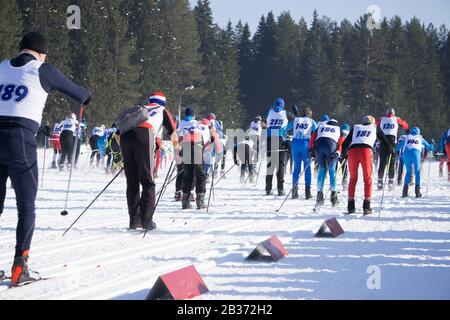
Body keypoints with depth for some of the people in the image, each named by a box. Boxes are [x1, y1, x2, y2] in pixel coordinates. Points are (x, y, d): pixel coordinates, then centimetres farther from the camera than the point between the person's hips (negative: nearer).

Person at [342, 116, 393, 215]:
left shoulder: (356, 127, 30)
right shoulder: (375, 128, 27)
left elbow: (345, 143, 28)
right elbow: (385, 139, 31)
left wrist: (344, 154, 43)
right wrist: (391, 148, 48)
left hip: (352, 151, 2)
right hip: (366, 150, -2)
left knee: (353, 178, 14)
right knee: (367, 178, 7)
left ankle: (351, 206, 8)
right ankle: (366, 206, -2)